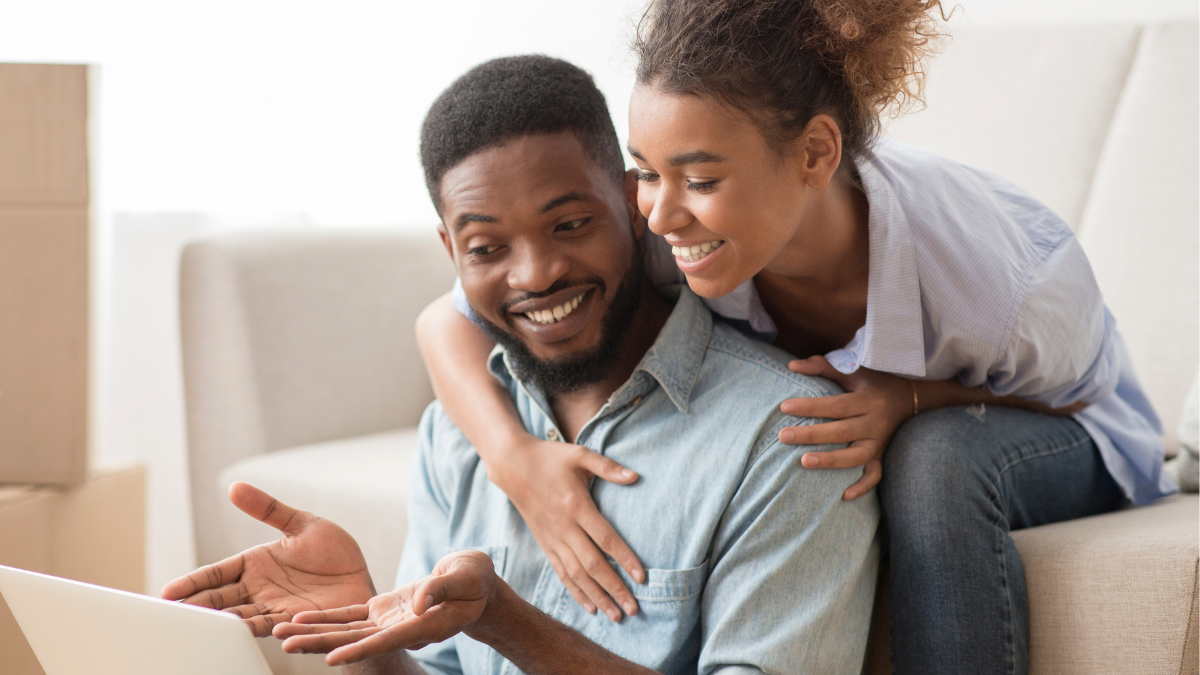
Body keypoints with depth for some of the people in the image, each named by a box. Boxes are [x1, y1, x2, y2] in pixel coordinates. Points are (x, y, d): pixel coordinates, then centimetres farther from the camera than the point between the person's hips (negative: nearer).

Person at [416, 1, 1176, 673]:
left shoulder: (1014, 270, -38)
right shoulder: (658, 233, -30)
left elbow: (1069, 397, -16)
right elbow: (445, 322, -22)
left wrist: (911, 402, -38)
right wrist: (517, 460, -43)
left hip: (1063, 451, -3)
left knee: (939, 453, -37)